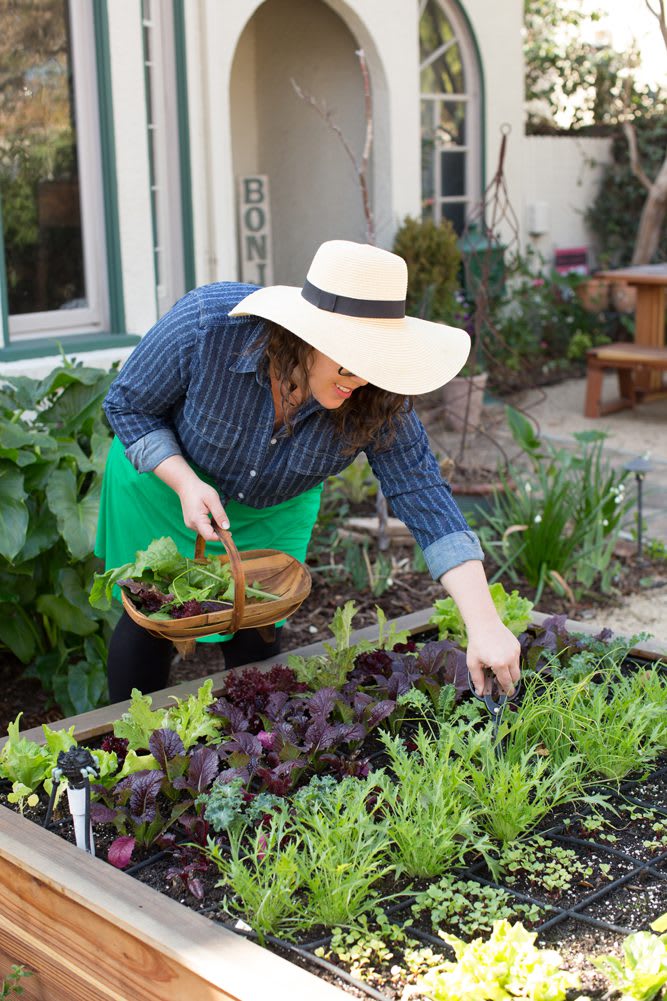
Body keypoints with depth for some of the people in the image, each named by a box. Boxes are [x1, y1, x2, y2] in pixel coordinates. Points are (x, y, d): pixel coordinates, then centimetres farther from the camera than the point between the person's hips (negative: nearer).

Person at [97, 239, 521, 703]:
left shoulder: (374, 398, -31)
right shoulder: (205, 324, -36)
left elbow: (426, 497, -30)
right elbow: (128, 404, -20)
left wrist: (485, 626, -37)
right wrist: (186, 483, -35)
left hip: (275, 507, 2)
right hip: (164, 475, -1)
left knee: (256, 635, 3)